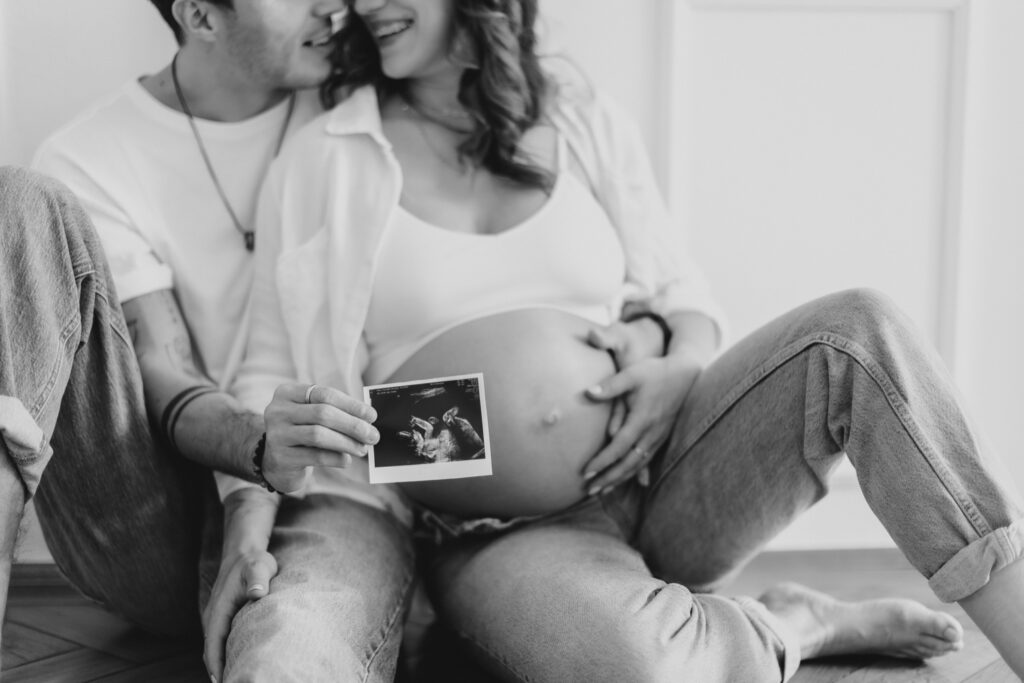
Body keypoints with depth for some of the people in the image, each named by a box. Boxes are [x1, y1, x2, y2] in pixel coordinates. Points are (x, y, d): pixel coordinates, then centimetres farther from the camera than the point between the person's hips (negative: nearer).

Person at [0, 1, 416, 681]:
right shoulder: (89, 159, 1)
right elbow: (164, 375, -10)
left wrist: (256, 512, -14)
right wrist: (260, 444, -33)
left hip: (313, 499, -2)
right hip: (140, 532, 3)